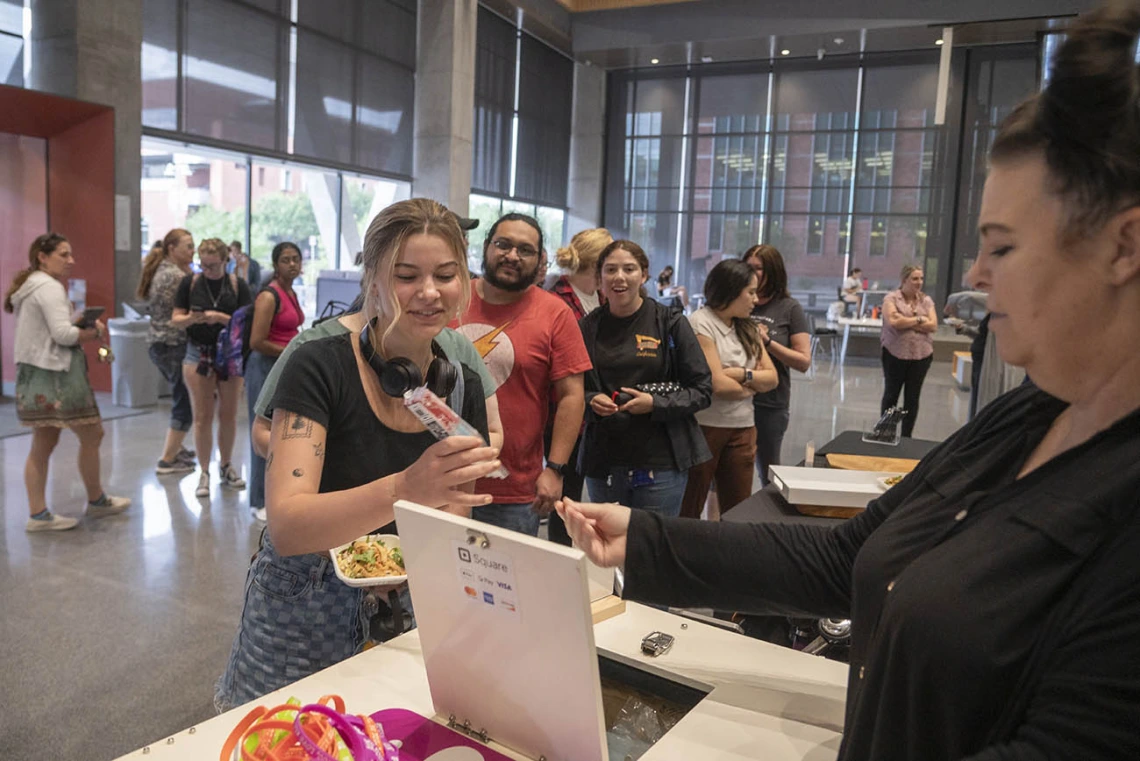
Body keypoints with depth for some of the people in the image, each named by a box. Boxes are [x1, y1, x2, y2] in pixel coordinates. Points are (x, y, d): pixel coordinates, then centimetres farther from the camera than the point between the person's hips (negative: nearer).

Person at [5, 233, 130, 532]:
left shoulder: (30, 287, 18)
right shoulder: (49, 287, -14)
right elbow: (63, 334, -22)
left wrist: (83, 327, 8)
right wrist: (95, 332, -7)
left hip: (33, 375, 10)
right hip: (56, 376, -10)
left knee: (42, 445, 10)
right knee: (92, 435, 3)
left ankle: (38, 515, 12)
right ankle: (96, 501, 16)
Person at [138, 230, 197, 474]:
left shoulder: (159, 271, 14)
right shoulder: (176, 275, -16)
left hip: (157, 343, 10)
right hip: (174, 345, -10)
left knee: (182, 398, 23)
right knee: (185, 402, -2)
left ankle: (175, 448, 34)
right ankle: (168, 460, 4)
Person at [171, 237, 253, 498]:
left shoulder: (237, 285, 0)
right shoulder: (190, 283, 2)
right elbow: (175, 319, 2)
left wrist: (221, 317, -20)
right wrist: (191, 319, -18)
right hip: (198, 354, 0)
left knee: (228, 415, 8)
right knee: (202, 416, 0)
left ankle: (226, 466, 24)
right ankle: (204, 472, 9)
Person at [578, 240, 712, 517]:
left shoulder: (671, 322, -2)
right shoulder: (587, 327, 5)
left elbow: (702, 390, -2)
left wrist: (655, 403, -16)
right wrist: (591, 401, -10)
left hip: (661, 465, -2)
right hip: (603, 465, 2)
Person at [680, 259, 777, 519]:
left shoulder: (747, 328, 11)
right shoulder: (700, 323, -11)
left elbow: (772, 378, 6)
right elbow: (716, 383, -18)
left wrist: (742, 374, -13)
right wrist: (752, 386, 0)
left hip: (742, 428, 7)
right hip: (705, 426, -6)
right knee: (688, 510, 5)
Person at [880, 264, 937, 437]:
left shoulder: (927, 300, 7)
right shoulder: (891, 298, -3)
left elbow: (933, 325, -5)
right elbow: (893, 322, -18)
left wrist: (905, 322, -12)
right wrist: (919, 320, -8)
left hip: (921, 355, 3)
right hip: (895, 354, -3)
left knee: (912, 397, 8)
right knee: (891, 394, 9)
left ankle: (906, 436, 18)